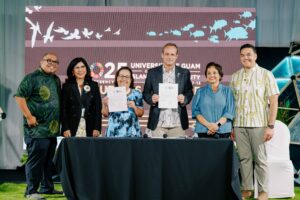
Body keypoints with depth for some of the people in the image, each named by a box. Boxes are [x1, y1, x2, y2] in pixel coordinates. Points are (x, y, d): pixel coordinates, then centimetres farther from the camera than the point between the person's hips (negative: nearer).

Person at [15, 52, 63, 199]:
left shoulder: (56, 80, 17)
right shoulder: (32, 78, -7)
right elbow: (19, 96, -13)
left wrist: (58, 122, 17)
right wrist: (29, 117, -17)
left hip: (52, 128, 8)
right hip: (37, 128, -8)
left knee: (48, 160, 14)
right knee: (36, 159, -5)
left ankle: (47, 187, 25)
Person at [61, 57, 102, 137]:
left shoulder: (94, 85, 12)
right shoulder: (67, 86, 8)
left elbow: (98, 108, 7)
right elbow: (63, 109, 3)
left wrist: (97, 128, -3)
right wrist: (65, 129, -7)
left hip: (89, 129, 1)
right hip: (72, 129, -1)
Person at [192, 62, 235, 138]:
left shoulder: (227, 91, 9)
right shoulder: (200, 91, 11)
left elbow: (229, 111, 1)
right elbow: (195, 111, 3)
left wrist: (218, 124, -14)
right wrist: (208, 124, -12)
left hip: (223, 131, 0)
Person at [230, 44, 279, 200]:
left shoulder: (266, 75, -1)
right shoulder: (235, 77, 9)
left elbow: (273, 101, -4)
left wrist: (270, 126, -11)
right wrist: (230, 126, 6)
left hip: (258, 124, -3)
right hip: (239, 125, 3)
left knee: (260, 158, 2)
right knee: (244, 158, 8)